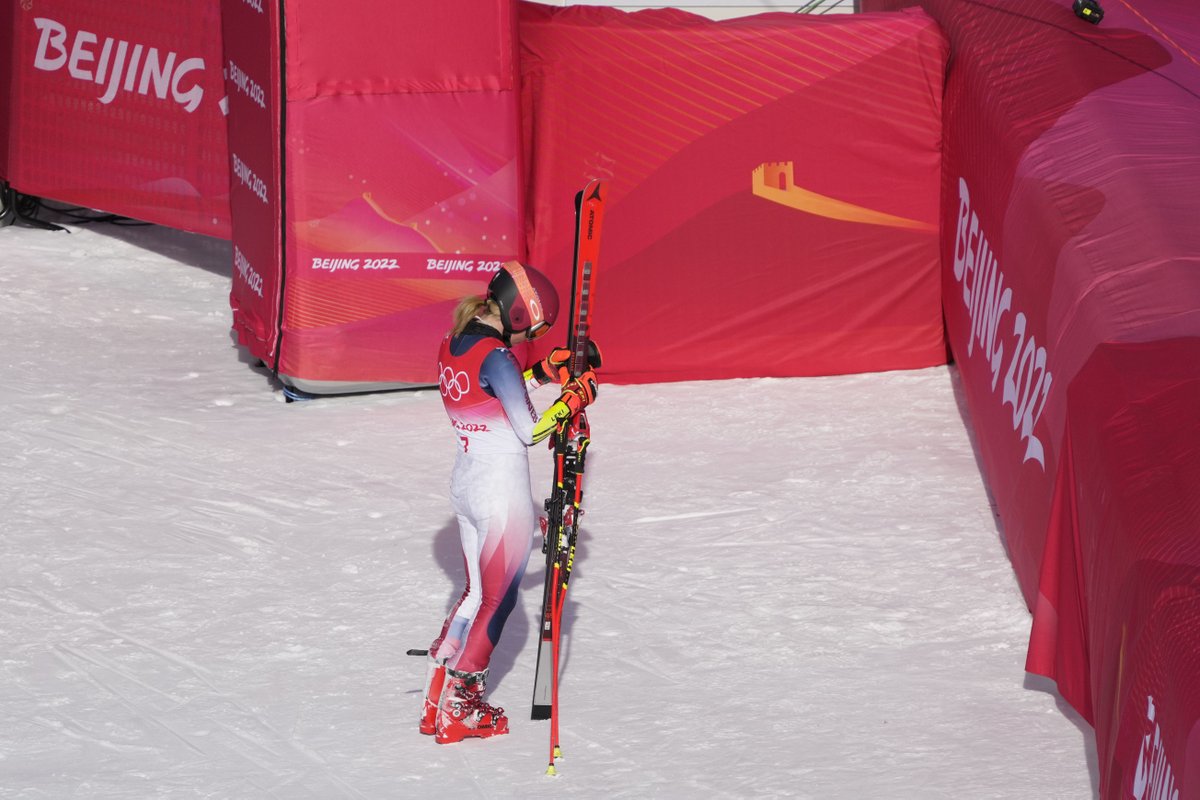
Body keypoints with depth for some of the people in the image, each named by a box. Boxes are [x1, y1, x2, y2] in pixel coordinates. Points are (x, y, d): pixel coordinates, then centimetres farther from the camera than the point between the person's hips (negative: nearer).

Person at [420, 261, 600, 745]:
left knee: (476, 593, 21)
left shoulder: (453, 345, 3)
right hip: (504, 492, -8)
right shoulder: (495, 357, -24)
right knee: (498, 601, 7)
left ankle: (437, 702, 23)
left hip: (465, 483, 8)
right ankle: (458, 713, 13)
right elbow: (530, 431, -21)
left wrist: (545, 372, 13)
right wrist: (574, 397, -11)